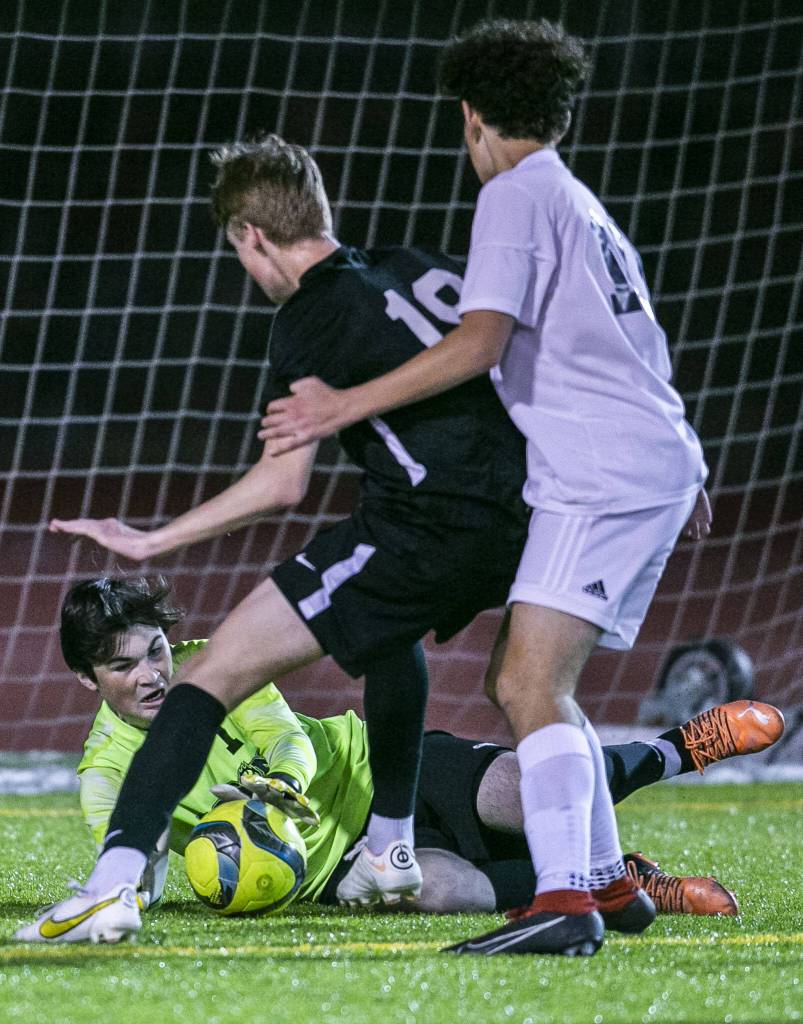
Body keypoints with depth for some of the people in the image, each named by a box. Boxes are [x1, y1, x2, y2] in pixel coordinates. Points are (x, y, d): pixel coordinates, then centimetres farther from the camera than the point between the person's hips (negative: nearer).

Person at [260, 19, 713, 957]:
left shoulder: (516, 193, -5)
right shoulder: (583, 205, 24)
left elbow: (479, 343, -18)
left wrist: (347, 405, -16)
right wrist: (686, 476, 43)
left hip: (604, 474, -10)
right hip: (659, 465, 10)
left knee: (528, 685, -19)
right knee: (525, 682, 15)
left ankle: (565, 900, -30)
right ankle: (607, 881, 18)